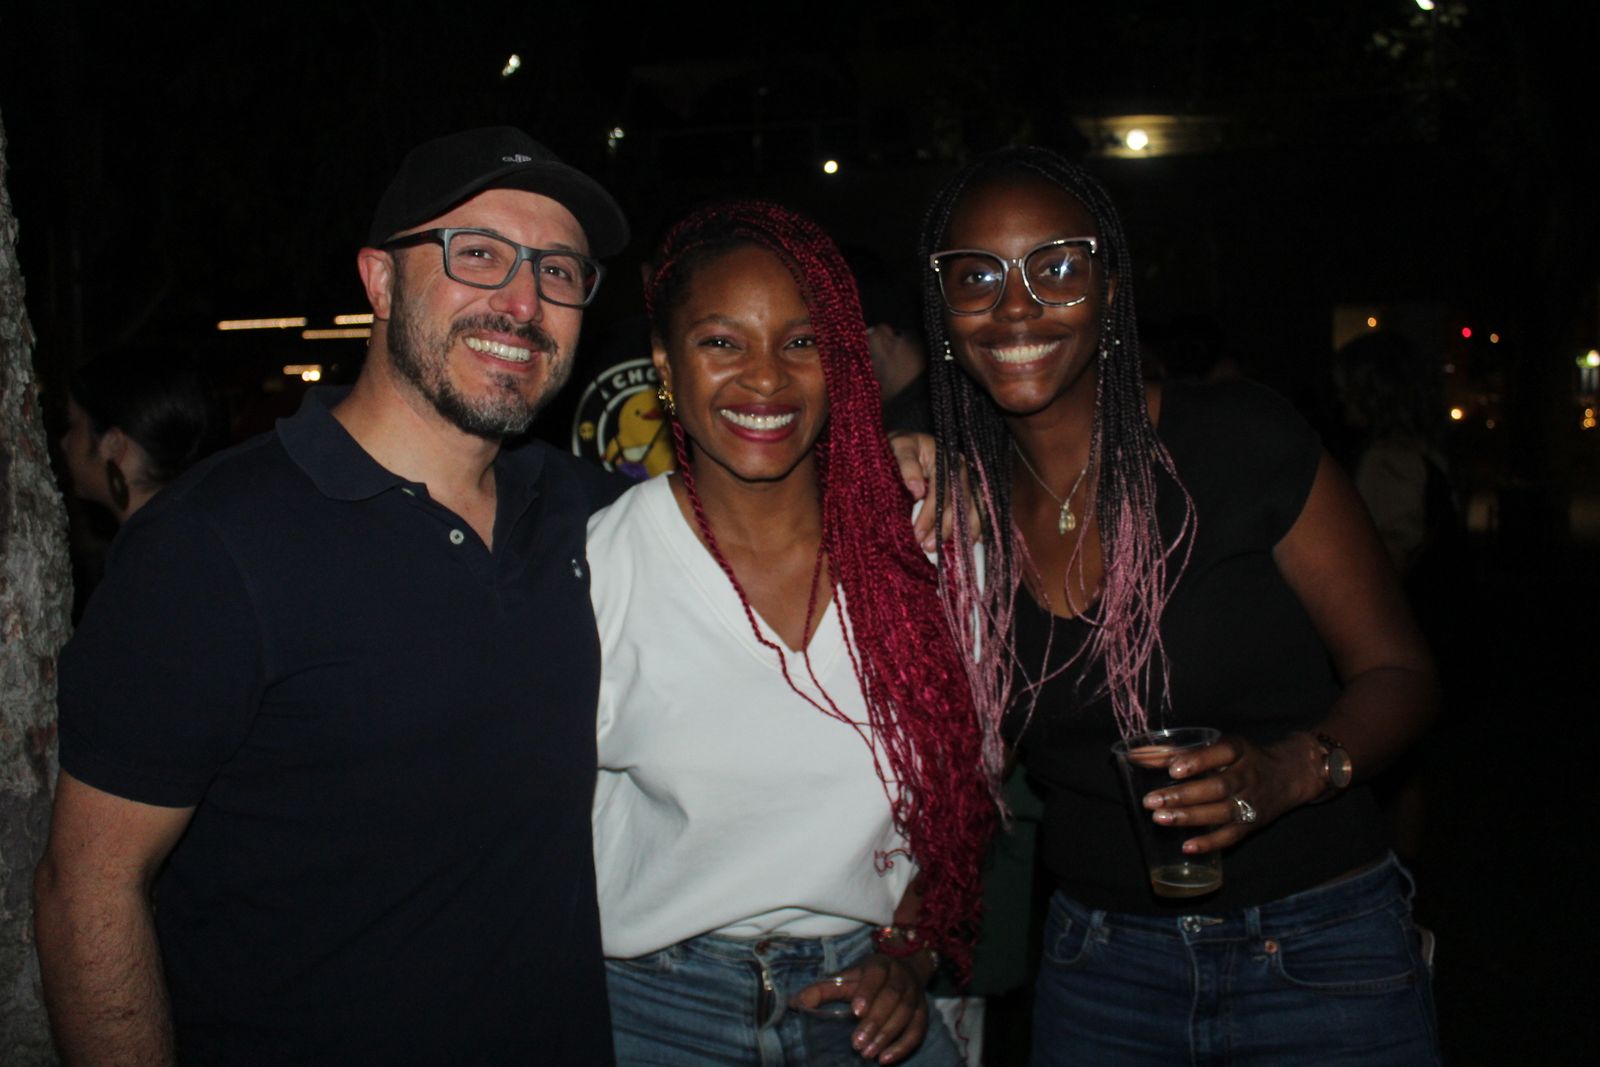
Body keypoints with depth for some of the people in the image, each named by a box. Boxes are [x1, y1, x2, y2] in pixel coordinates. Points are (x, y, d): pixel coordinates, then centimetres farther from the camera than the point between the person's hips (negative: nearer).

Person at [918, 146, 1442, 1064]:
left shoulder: (1239, 439, -15)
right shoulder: (958, 504, -3)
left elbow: (1399, 670, -9)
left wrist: (1293, 768, -28)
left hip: (1322, 953, -3)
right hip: (1099, 967, 3)